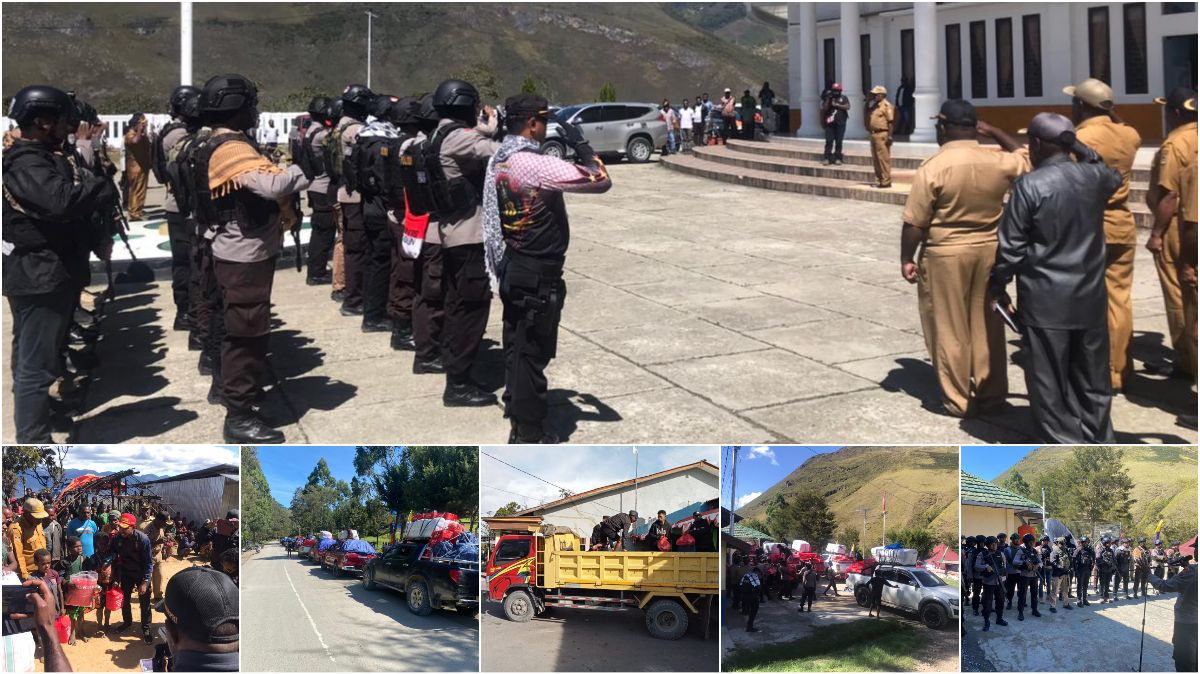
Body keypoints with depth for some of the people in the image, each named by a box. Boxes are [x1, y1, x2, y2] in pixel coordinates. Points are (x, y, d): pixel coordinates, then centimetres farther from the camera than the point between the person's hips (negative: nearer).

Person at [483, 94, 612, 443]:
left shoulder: (498, 160, 4)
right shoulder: (536, 165, -23)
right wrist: (581, 145, -11)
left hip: (512, 267, 9)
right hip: (538, 274, -9)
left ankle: (515, 404, 35)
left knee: (516, 342, 20)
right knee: (533, 351, 0)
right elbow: (600, 180, -23)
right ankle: (528, 434, 8)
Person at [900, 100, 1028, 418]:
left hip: (946, 255, -4)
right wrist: (994, 132, 21)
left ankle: (958, 401, 12)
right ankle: (991, 395, 22)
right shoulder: (998, 162, -3)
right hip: (989, 251, 4)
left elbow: (915, 223, -13)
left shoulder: (933, 168, -14)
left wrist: (907, 259, -2)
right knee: (987, 326, 14)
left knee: (950, 330, 6)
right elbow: (1025, 160, 21)